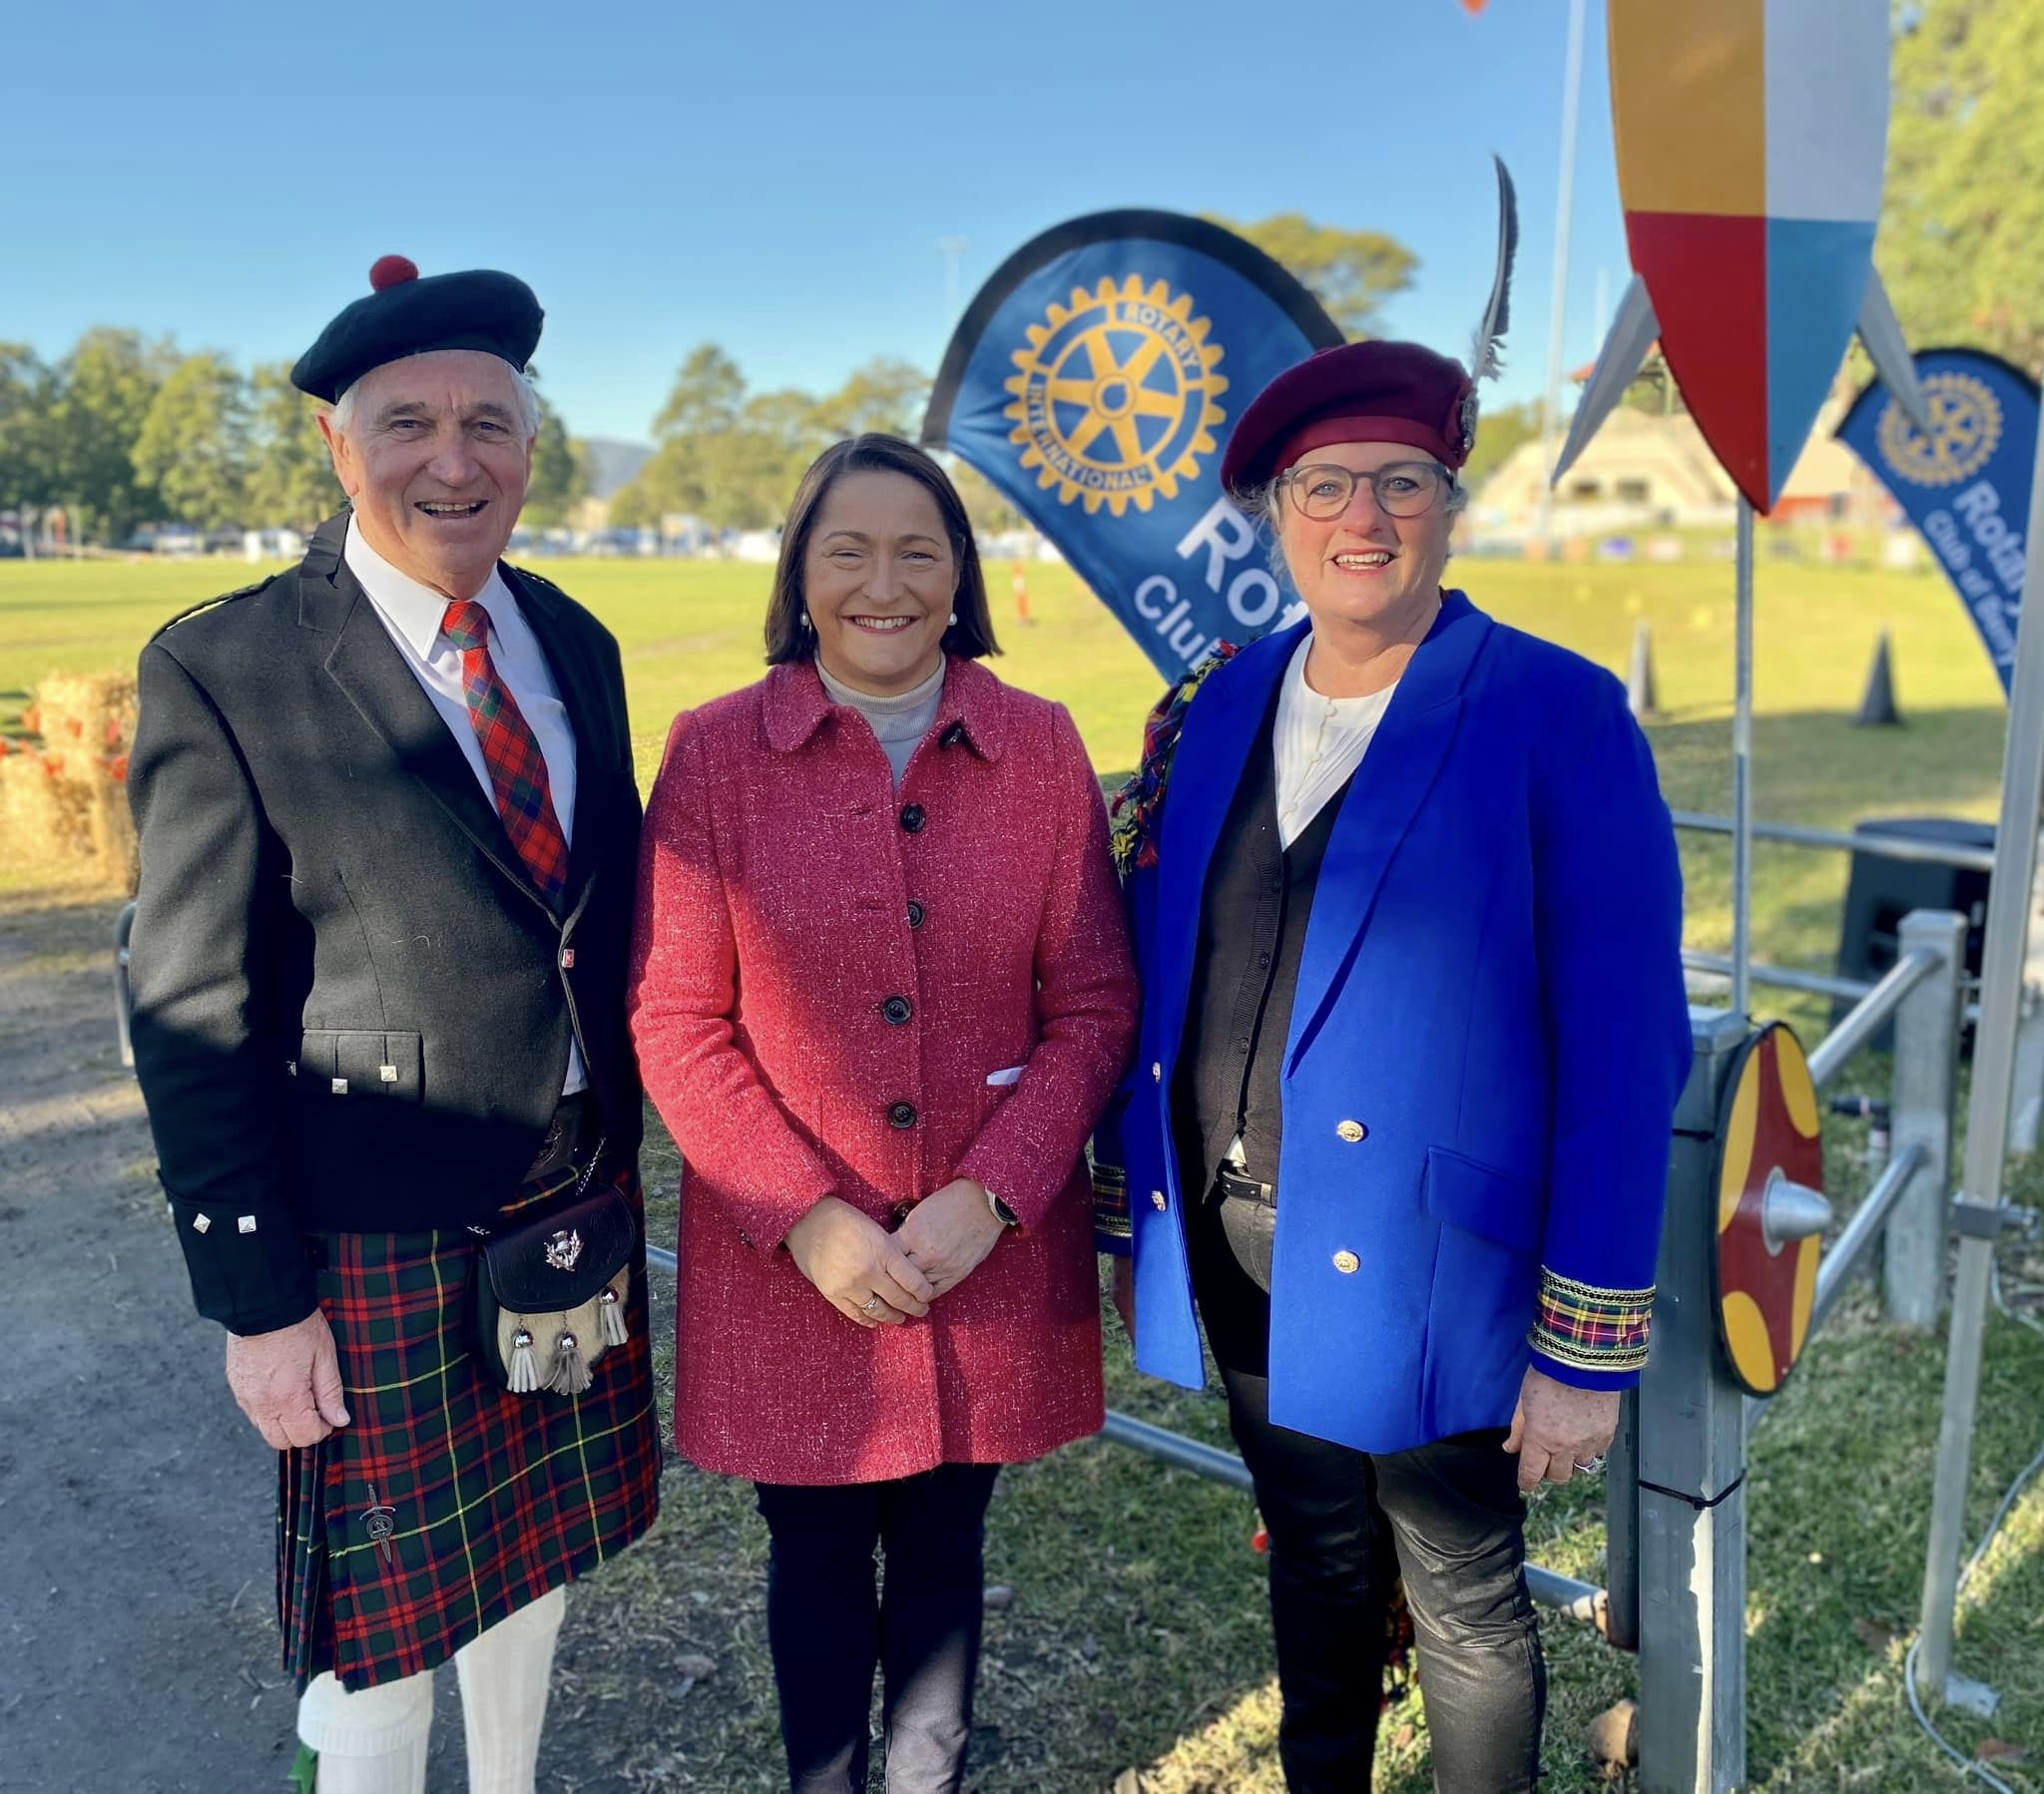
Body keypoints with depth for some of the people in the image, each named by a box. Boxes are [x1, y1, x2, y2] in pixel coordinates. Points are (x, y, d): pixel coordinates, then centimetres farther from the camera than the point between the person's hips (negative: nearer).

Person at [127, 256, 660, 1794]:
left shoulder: (576, 645, 4)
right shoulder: (223, 671, -13)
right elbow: (197, 1017, -12)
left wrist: (620, 1152, 9)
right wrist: (255, 1296, -12)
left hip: (576, 1207, 6)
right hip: (385, 1246, -5)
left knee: (533, 1556, 24)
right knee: (384, 1627, 12)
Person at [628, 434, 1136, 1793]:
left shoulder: (1040, 747, -2)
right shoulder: (716, 752, -6)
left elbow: (1097, 1001, -1)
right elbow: (676, 1020, -6)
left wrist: (990, 1193, -12)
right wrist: (807, 1218, -14)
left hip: (991, 1255, 1)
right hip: (788, 1263, -1)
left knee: (943, 1551, 18)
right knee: (817, 1559, 16)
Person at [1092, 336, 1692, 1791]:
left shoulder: (1559, 718, -13)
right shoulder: (1216, 713, 2)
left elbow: (1623, 1049, -14)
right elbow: (1155, 989, 7)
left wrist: (1588, 1345, -13)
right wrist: (1134, 1225, 9)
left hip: (1425, 1271, -4)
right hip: (1234, 1250, 5)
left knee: (1464, 1607, 16)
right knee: (1315, 1565, 24)